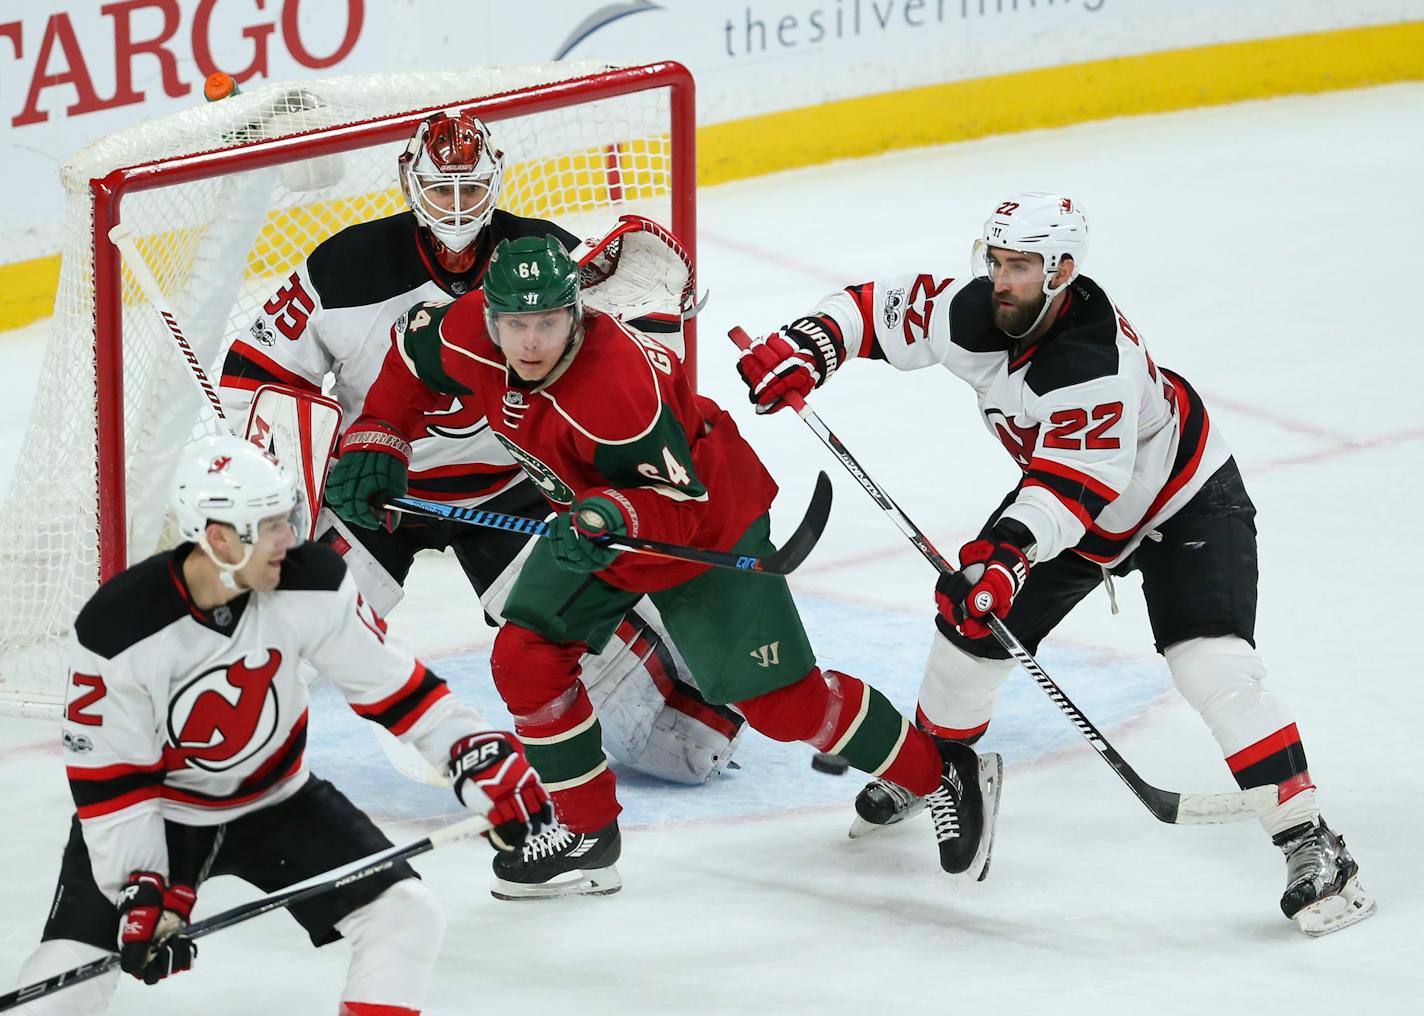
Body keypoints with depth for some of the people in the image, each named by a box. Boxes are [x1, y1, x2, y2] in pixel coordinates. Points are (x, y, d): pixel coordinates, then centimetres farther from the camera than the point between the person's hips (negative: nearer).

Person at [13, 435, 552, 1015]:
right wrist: (138, 887, -25)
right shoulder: (117, 628, -27)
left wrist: (474, 750, -17)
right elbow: (106, 771, -19)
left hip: (277, 800, 3)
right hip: (153, 809, -3)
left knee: (409, 918, -12)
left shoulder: (312, 585, -20)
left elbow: (389, 681, -9)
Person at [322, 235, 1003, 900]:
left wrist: (617, 518, -51)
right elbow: (412, 353, 3)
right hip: (597, 518, 7)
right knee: (525, 660, -3)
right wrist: (375, 439, -3)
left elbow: (682, 501, -34)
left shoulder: (620, 388, -39)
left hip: (708, 522, -7)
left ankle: (944, 775, 9)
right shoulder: (471, 337, -19)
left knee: (777, 697, -7)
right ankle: (587, 837, 12)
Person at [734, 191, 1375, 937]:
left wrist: (1014, 546, -57)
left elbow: (1075, 484, -43)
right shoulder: (971, 313, -19)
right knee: (970, 619, 9)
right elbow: (882, 309, -6)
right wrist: (806, 347, -22)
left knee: (1213, 665, -23)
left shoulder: (1098, 362, -39)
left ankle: (1309, 843, -21)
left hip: (1184, 502, -7)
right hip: (1066, 495, 7)